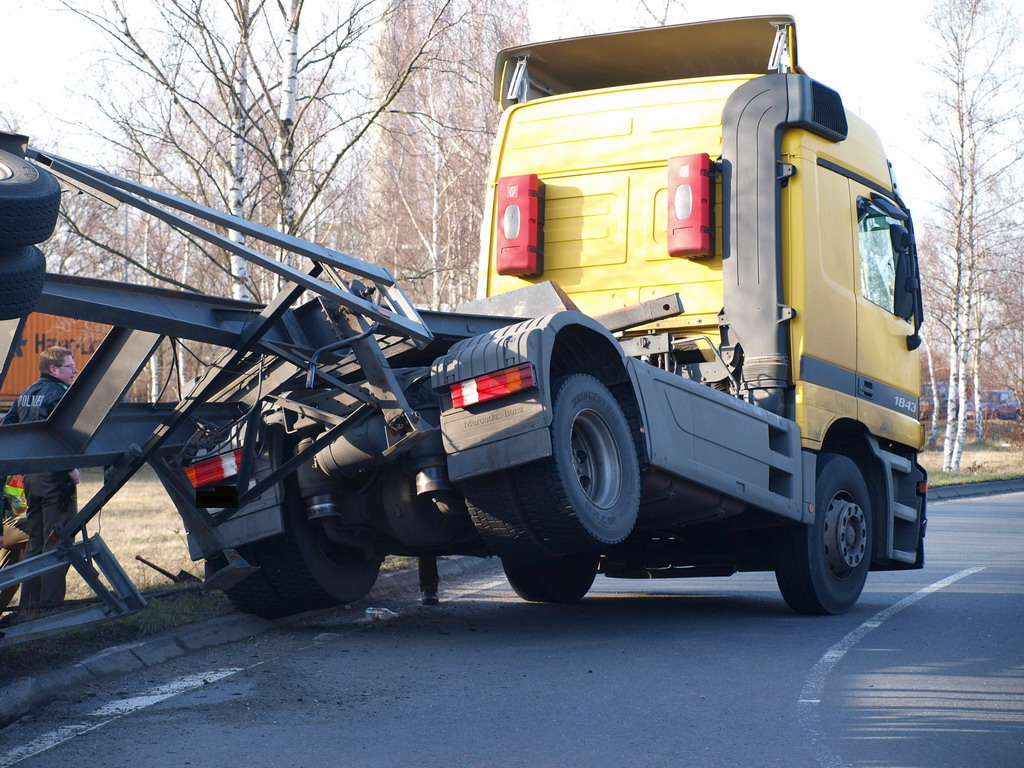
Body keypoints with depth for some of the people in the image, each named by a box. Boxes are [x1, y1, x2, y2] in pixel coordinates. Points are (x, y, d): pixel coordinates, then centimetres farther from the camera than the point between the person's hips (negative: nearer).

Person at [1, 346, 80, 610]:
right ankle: (51, 603, -7)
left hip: (30, 476, 9)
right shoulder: (60, 394, -12)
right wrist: (71, 469, -14)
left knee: (34, 542, 15)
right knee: (57, 542, -5)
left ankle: (29, 603, 18)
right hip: (55, 478, -9)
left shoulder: (26, 395, 15)